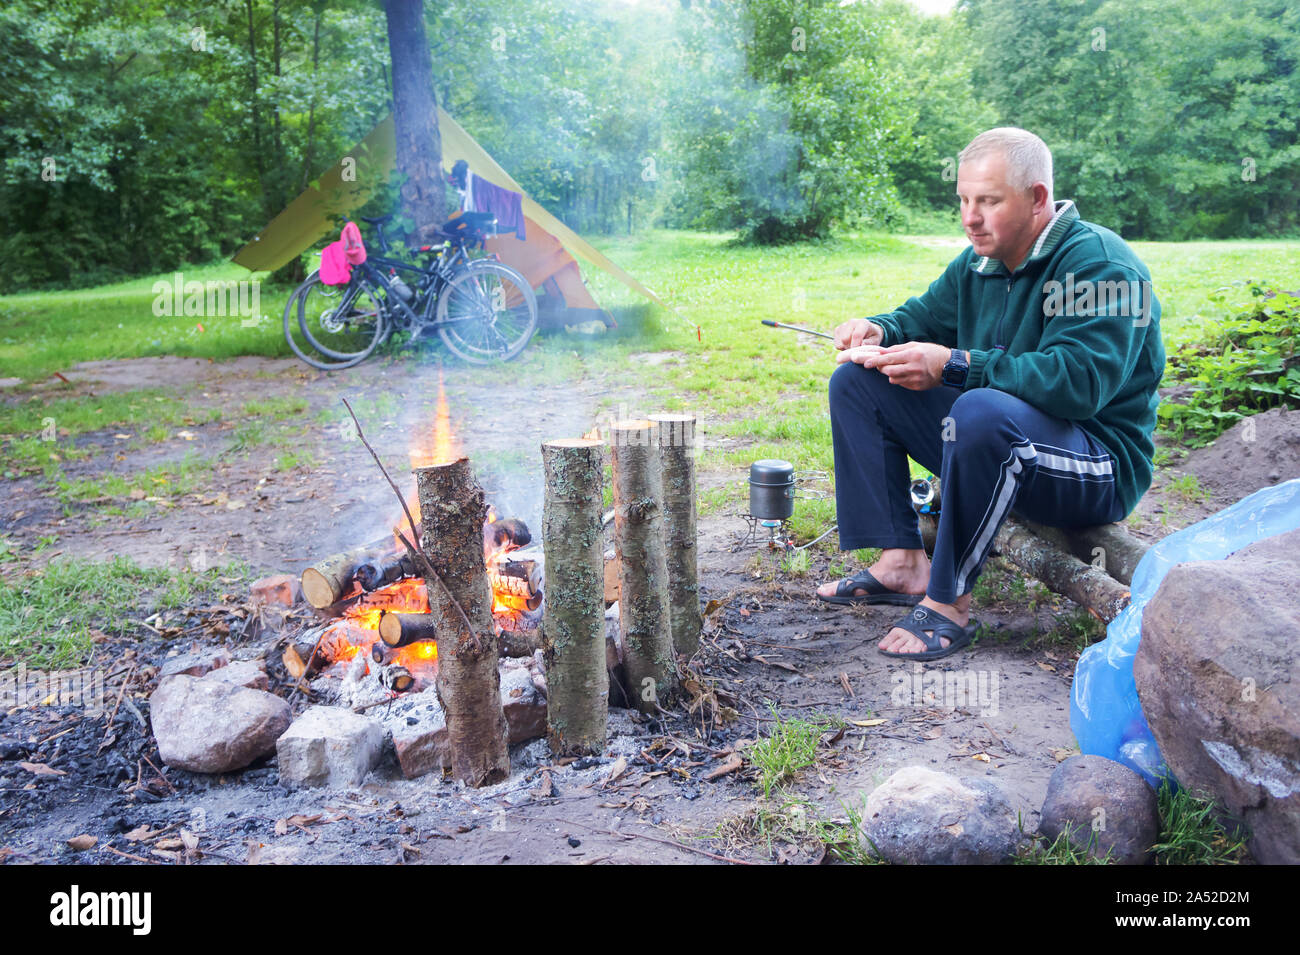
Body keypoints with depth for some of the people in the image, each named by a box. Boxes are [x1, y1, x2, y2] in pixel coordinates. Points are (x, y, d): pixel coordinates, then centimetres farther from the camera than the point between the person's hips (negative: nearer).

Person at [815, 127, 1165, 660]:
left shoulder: (1101, 265, -17)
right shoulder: (978, 264, 8)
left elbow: (1077, 383, -30)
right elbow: (924, 316, 19)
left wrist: (953, 366, -35)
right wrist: (879, 331, -6)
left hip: (1098, 469, -8)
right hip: (991, 445, 9)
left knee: (983, 411, -41)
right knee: (857, 380, 1)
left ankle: (948, 601, -27)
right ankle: (901, 561, -8)